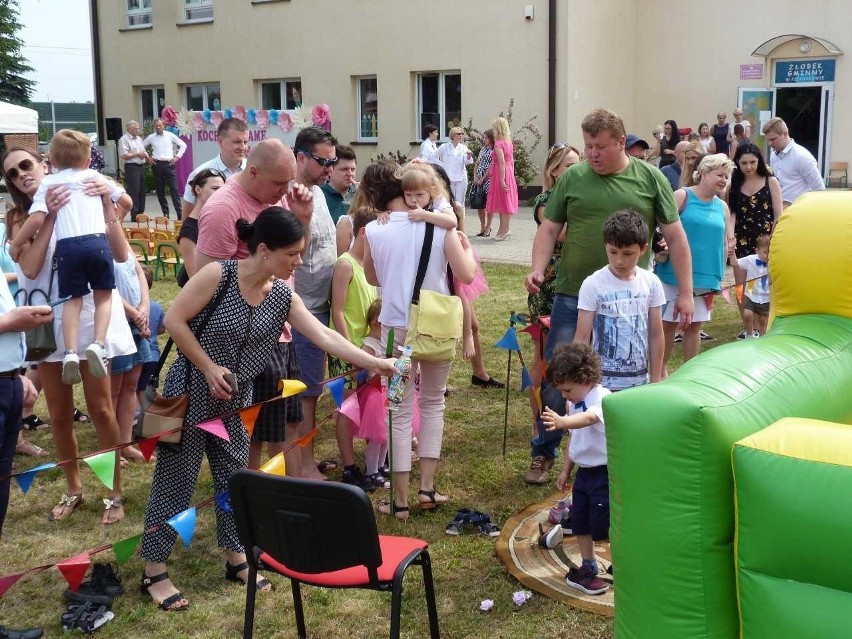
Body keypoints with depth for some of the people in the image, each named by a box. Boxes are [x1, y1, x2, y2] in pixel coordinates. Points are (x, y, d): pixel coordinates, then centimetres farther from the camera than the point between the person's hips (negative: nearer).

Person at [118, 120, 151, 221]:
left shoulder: (139, 138, 17)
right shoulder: (124, 139, -8)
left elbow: (143, 151, 25)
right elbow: (123, 155, -17)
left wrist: (147, 157, 4)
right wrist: (137, 154, -14)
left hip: (141, 166, 8)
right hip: (131, 167, -8)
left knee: (142, 191, 11)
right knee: (133, 192, -8)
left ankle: (141, 213, 19)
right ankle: (135, 216, -6)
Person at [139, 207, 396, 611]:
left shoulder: (282, 297, -4)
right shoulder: (218, 275, -20)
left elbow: (324, 336, -6)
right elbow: (174, 321, -16)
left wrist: (373, 362, -12)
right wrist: (209, 368, -17)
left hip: (235, 401, 6)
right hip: (190, 393, -6)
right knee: (175, 481, 3)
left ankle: (236, 559, 30)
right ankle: (154, 572, 16)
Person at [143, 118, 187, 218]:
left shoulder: (170, 135, 4)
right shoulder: (151, 137, 7)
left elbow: (183, 145, 9)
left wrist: (177, 157, 2)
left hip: (169, 164, -2)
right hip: (157, 164, 2)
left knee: (174, 189, -9)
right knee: (159, 190, 4)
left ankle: (179, 212, -10)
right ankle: (165, 212, 13)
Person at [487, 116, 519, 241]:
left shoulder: (498, 143, -15)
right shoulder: (509, 142, 9)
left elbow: (502, 162, -21)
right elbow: (512, 161, 12)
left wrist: (502, 180, -23)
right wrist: (511, 175, 17)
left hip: (501, 173, -8)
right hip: (509, 174, 8)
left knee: (502, 202, -2)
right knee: (506, 202, 13)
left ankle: (505, 230, 2)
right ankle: (503, 229, 20)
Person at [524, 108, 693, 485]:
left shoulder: (650, 179, 2)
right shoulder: (572, 178, 3)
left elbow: (675, 237, 4)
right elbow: (549, 229, 6)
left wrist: (685, 292, 1)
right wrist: (538, 269, -10)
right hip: (573, 297, 0)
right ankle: (543, 453, 20)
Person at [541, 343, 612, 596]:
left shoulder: (602, 399, -23)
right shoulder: (576, 403, 5)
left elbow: (589, 418, -47)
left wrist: (562, 422, -65)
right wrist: (566, 470, 20)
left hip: (604, 472, -8)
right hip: (584, 472, 8)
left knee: (605, 523, -1)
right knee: (580, 522, 13)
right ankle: (588, 568, 30)